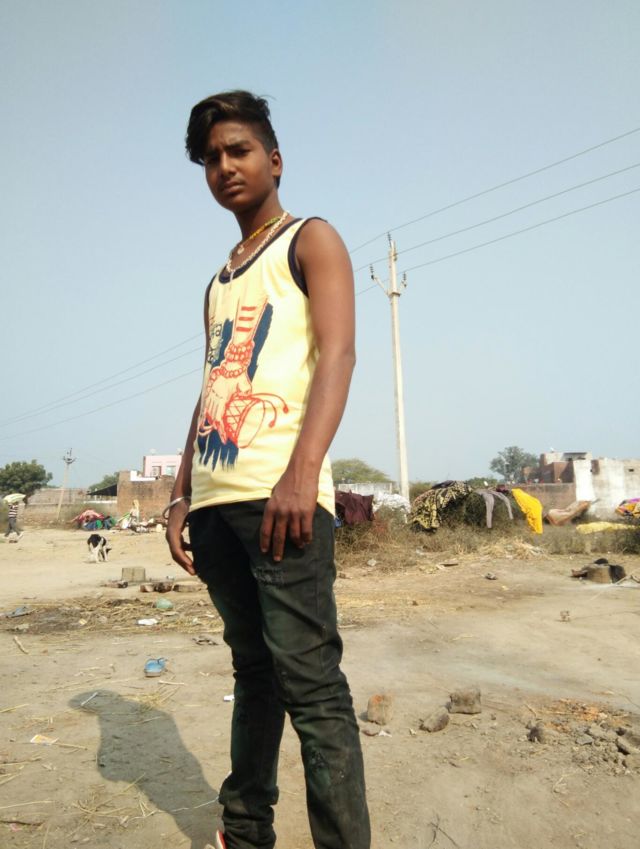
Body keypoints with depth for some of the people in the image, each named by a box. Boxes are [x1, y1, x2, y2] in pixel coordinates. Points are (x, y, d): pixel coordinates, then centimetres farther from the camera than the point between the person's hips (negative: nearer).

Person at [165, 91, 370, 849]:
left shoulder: (310, 241, 6)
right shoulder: (219, 283, 26)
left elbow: (338, 352, -10)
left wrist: (302, 472, -25)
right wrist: (181, 495, 13)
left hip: (281, 492, -7)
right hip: (215, 498, 7)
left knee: (310, 680, -6)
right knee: (253, 670, 15)